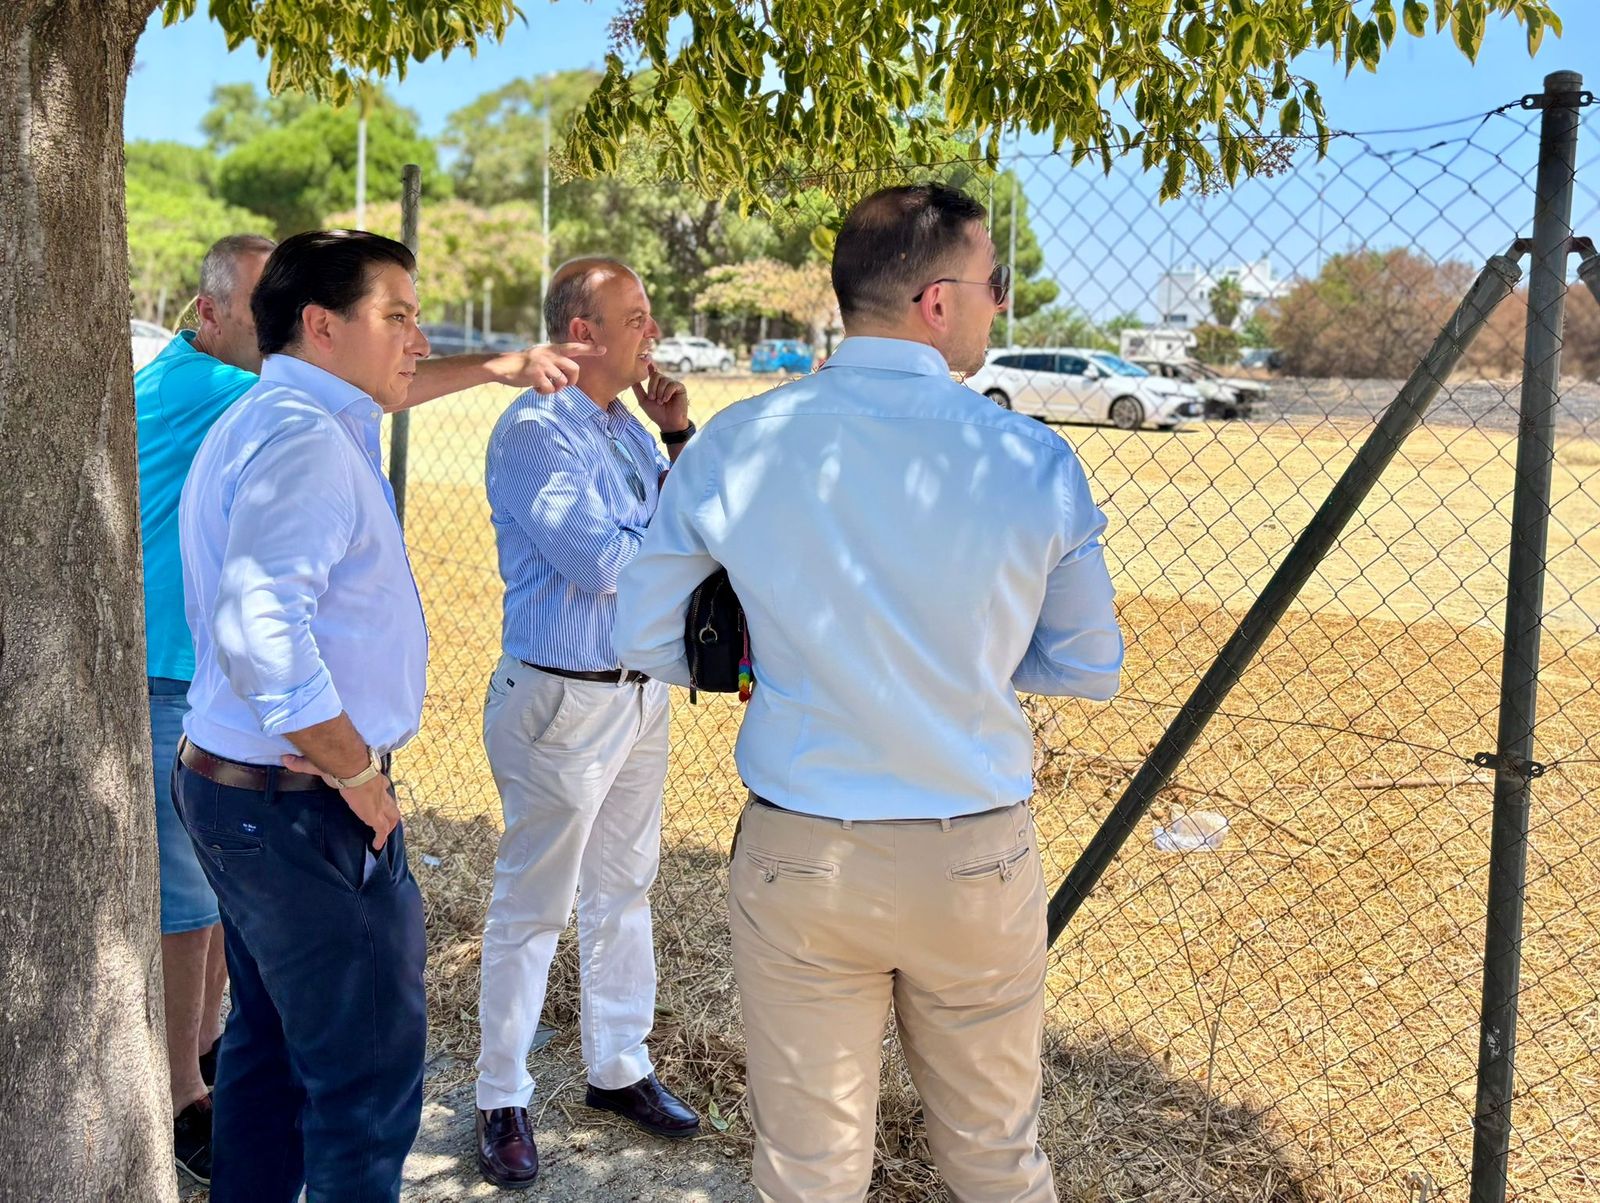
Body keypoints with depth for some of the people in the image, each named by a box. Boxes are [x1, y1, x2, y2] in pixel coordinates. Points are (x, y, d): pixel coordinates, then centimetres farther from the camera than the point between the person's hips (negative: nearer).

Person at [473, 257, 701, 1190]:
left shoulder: (626, 426, 9)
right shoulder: (535, 432, -16)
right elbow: (604, 563, -23)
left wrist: (680, 437, -3)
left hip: (642, 692, 8)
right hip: (563, 702, -8)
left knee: (625, 890, 17)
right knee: (533, 905, 3)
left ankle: (620, 1067, 32)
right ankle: (504, 1100, 17)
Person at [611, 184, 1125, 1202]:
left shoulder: (733, 447, -8)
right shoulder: (1034, 463, -11)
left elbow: (648, 639, 1)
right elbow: (1091, 669, -1)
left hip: (796, 853, 1)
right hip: (978, 862, 0)